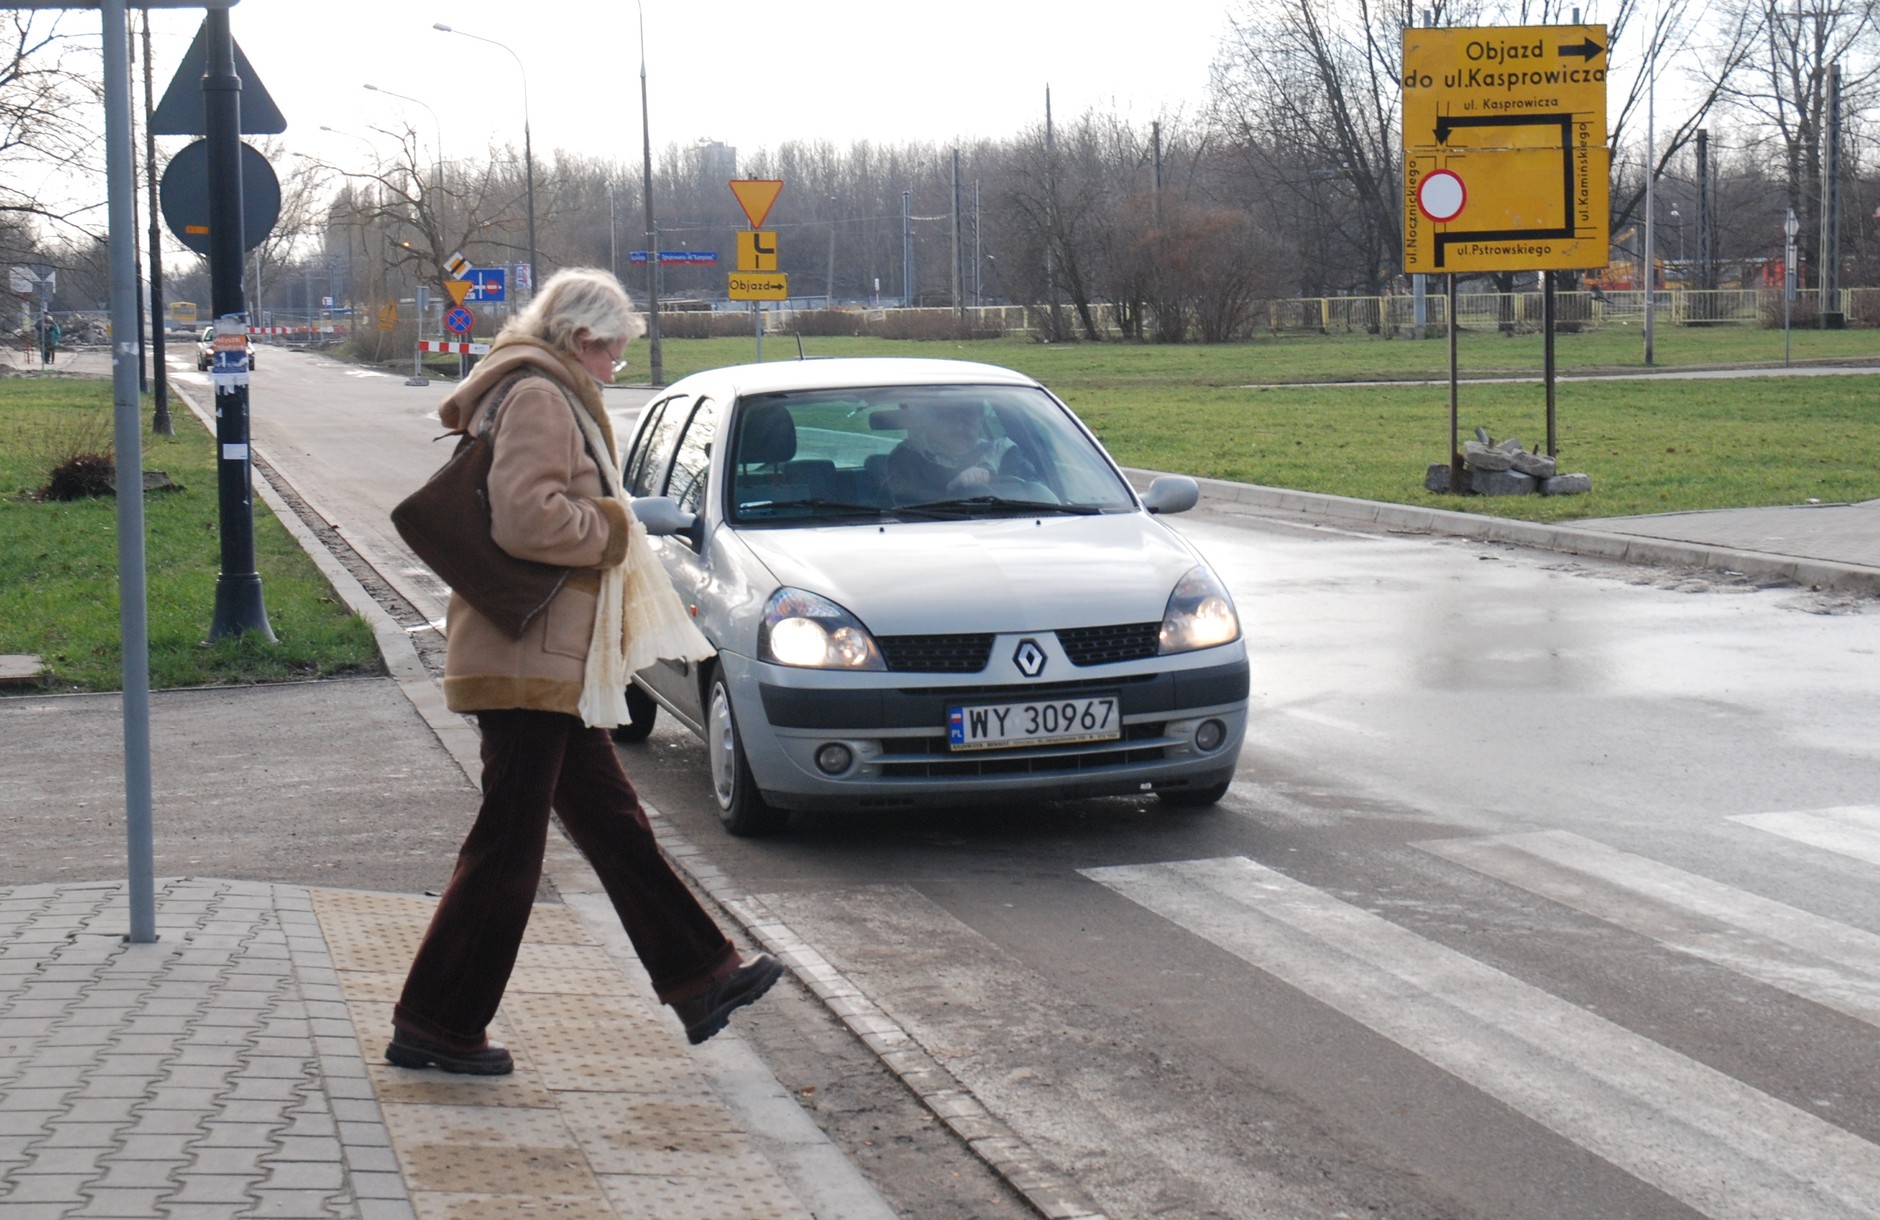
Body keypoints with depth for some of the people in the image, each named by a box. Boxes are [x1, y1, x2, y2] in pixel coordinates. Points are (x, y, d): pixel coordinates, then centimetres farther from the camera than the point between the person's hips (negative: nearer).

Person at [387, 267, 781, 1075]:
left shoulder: (547, 397, 19)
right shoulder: (538, 397, -14)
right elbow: (525, 518, -26)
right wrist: (610, 531, -12)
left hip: (554, 664, 11)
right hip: (527, 659, -11)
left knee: (615, 825, 15)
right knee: (508, 846, -5)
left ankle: (700, 980, 22)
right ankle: (433, 1025, 3)